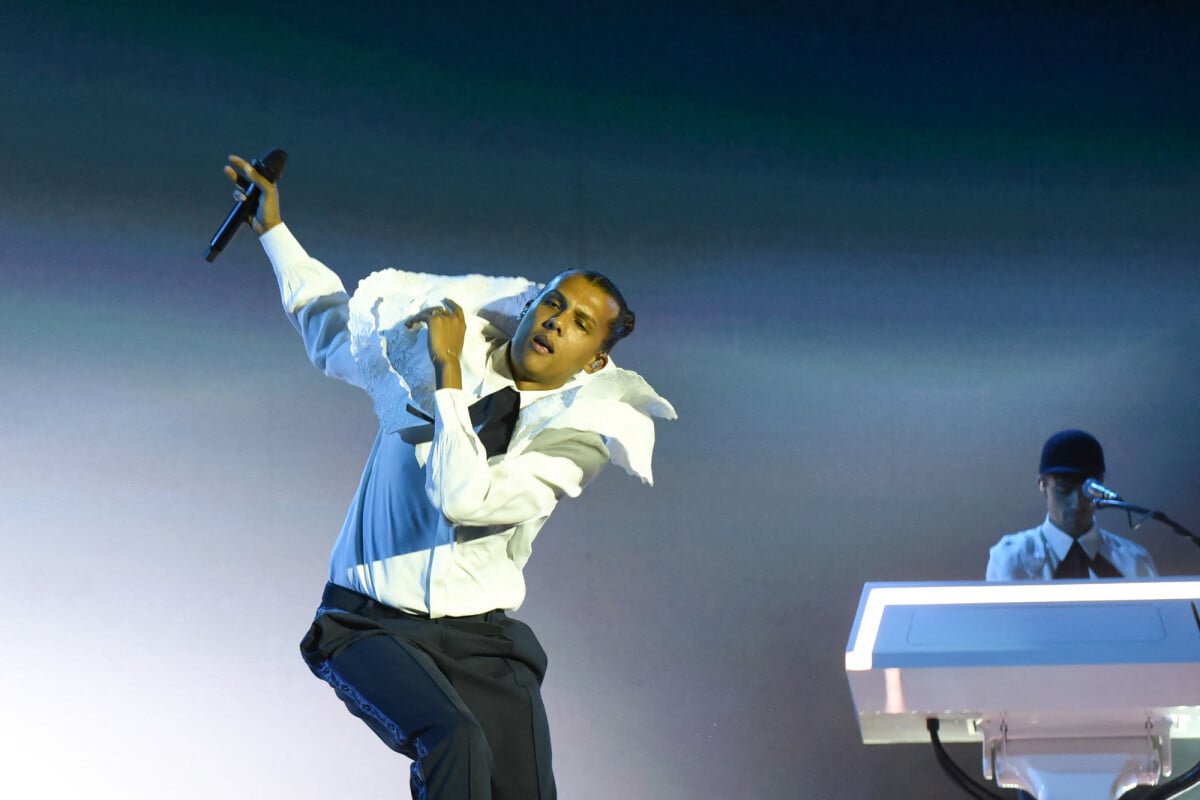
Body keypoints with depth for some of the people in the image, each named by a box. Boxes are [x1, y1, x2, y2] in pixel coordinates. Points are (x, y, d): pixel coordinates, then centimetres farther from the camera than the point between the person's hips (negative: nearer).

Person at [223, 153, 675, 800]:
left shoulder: (571, 437, -2)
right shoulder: (425, 348, 5)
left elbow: (464, 498, -19)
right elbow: (331, 332, 27)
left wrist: (448, 375, -15)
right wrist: (273, 228, 29)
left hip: (479, 638, 1)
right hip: (370, 622, -1)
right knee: (457, 743, -29)